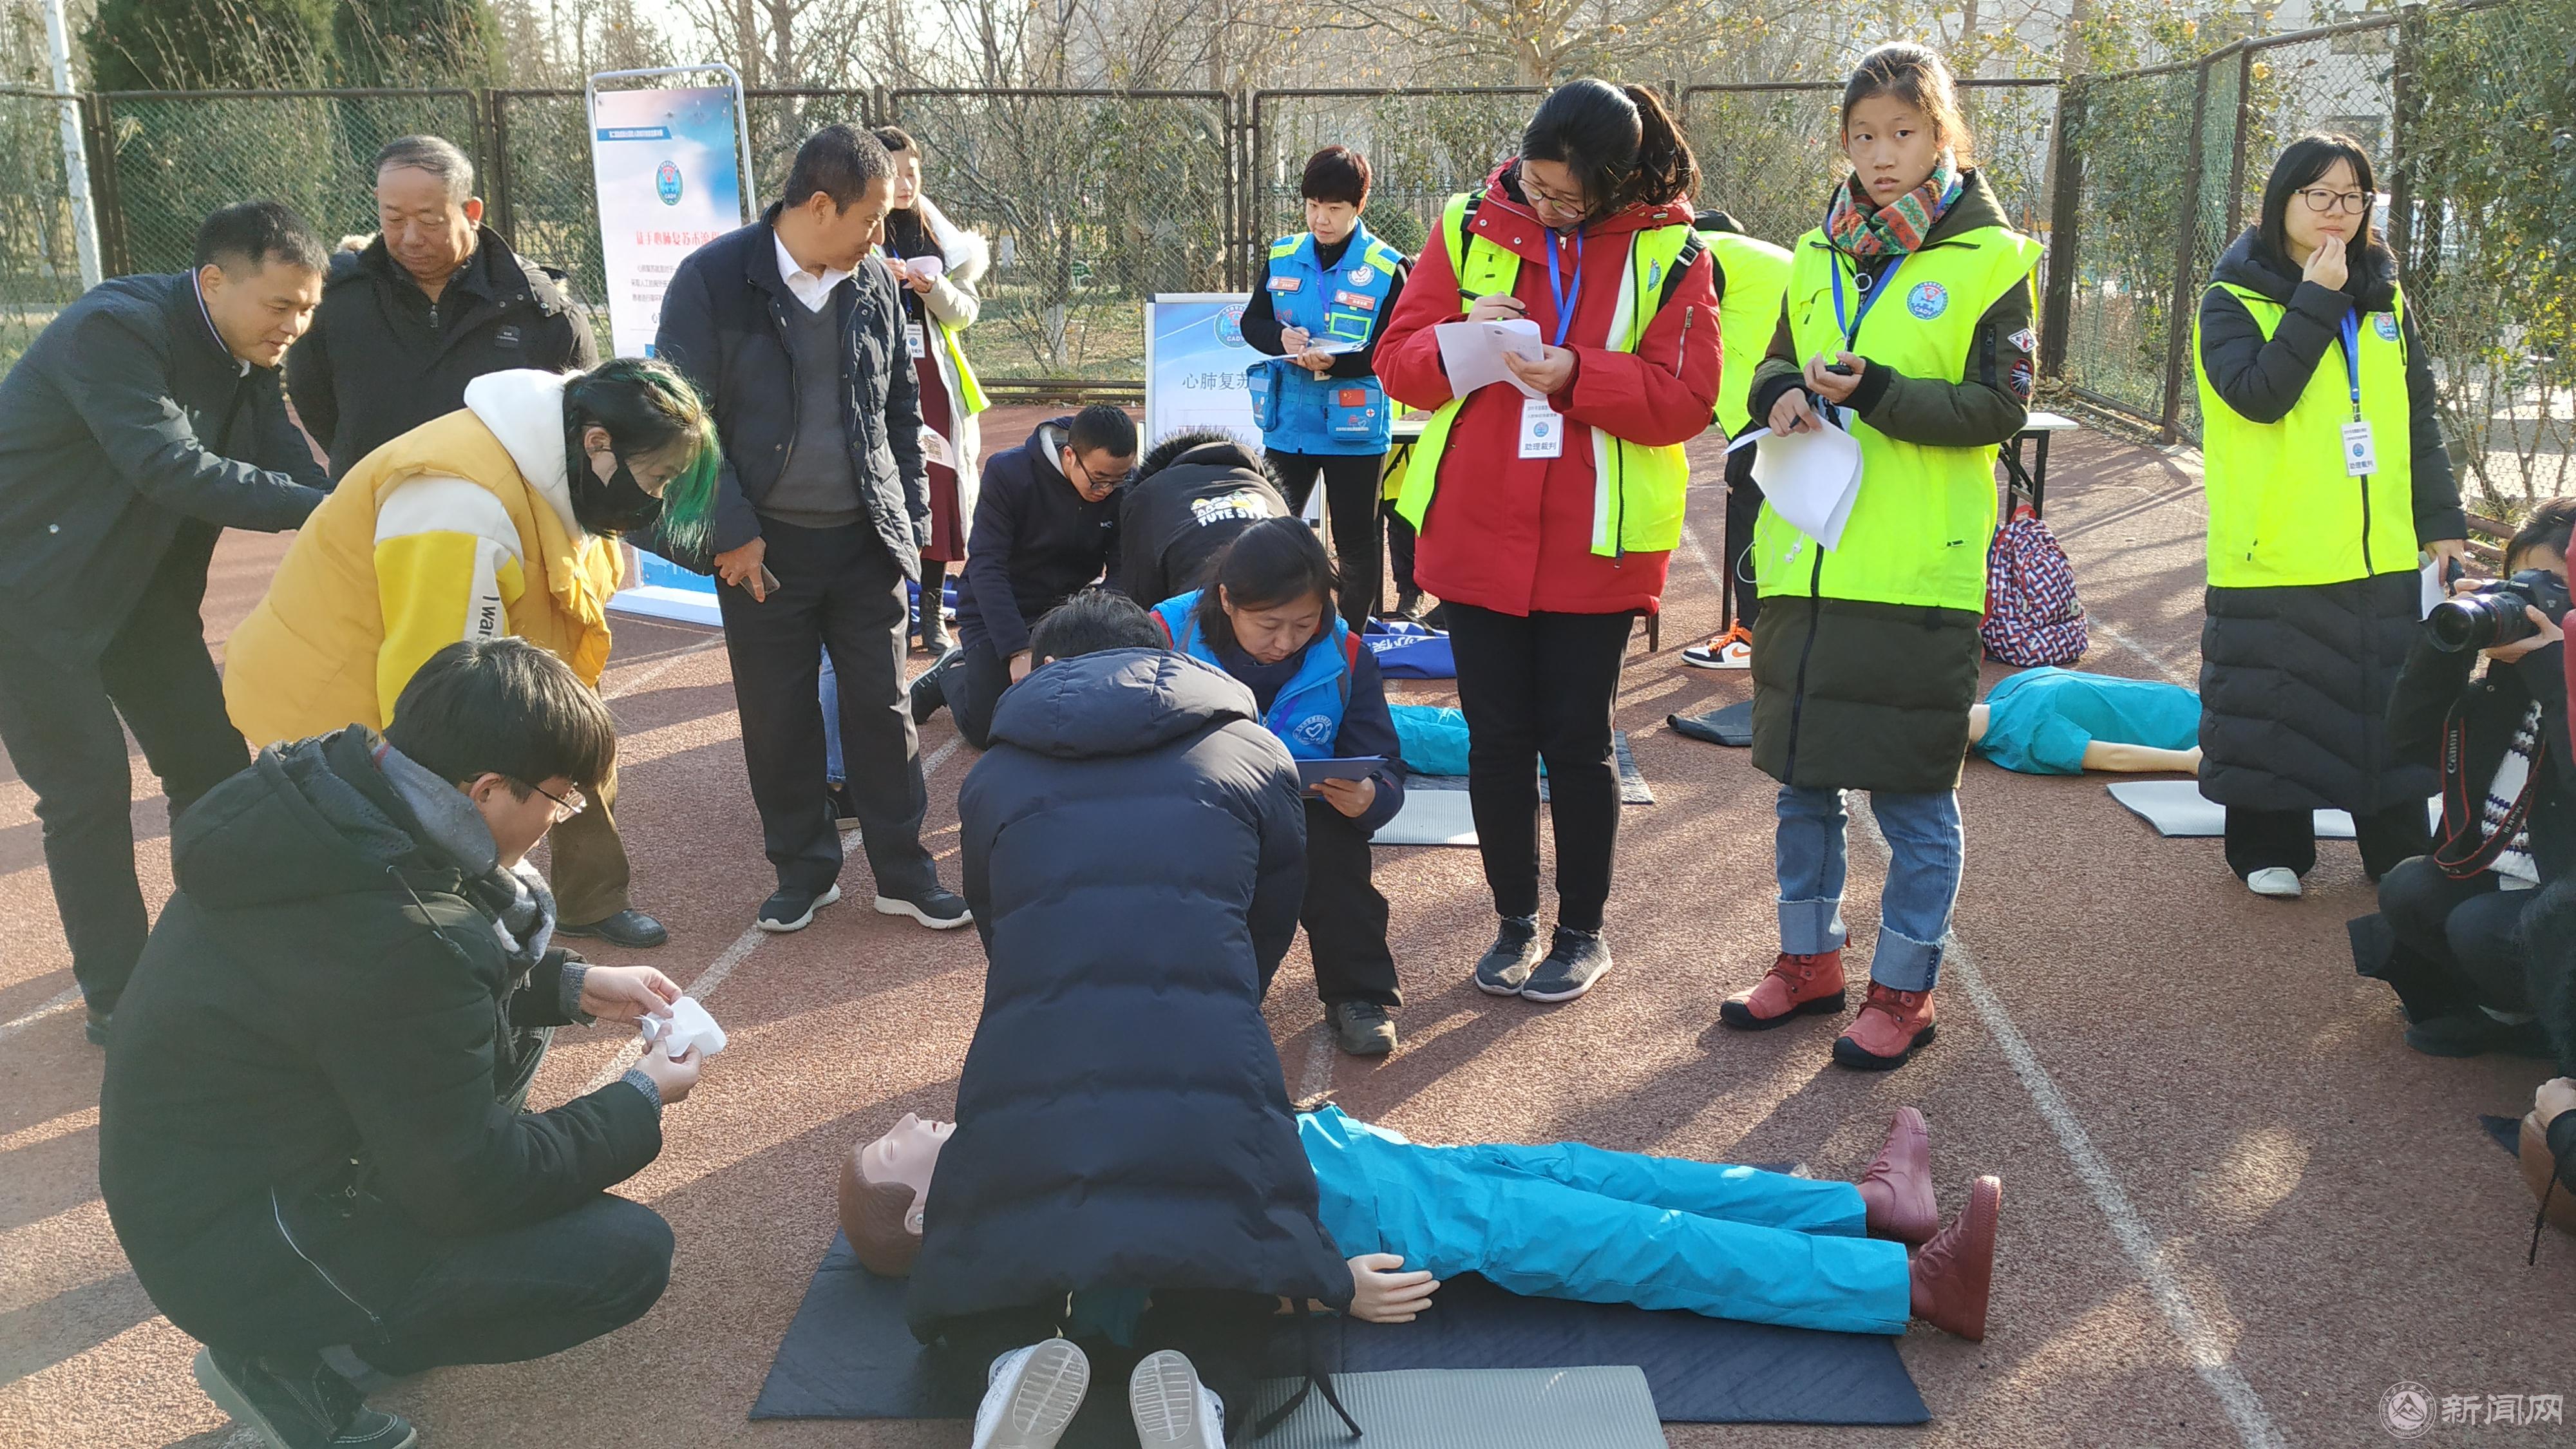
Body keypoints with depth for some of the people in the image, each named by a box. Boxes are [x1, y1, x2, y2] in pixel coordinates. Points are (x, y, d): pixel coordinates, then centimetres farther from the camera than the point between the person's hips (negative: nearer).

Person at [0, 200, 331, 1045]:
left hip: (134, 582, 8)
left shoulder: (245, 357, -1)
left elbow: (287, 469, -6)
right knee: (89, 791, -7)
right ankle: (118, 1001, 5)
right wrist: (329, 508, -37)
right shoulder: (115, 330, -26)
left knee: (211, 760, 8)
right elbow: (174, 468, -35)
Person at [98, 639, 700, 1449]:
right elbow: (474, 1183, -21)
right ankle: (291, 1354, 0)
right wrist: (641, 1103, -8)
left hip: (205, 1166, 9)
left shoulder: (329, 790, -8)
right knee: (629, 1256, -12)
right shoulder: (400, 935, -34)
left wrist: (572, 985, 8)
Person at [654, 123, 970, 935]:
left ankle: (903, 872, 19)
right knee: (778, 716, 8)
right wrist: (731, 530, -11)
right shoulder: (715, 280, -9)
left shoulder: (874, 284, 4)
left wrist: (909, 516, 7)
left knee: (883, 708, 7)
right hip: (766, 546, -3)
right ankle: (803, 871, 24)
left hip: (867, 539, 3)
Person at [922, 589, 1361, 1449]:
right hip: (1211, 1080, 0)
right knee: (1232, 1307, 21)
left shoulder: (993, 777, 22)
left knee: (969, 1315, 22)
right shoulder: (1254, 754, 21)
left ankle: (1016, 1358, -12)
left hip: (1030, 1083, 1)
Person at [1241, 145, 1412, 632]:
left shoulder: (1387, 268, -9)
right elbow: (1251, 322, 5)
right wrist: (1280, 338, -18)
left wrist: (1337, 363, -29)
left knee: (1355, 542, 7)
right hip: (1288, 426, 4)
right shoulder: (1282, 256, 3)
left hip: (1355, 429, -3)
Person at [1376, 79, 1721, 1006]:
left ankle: (1583, 932, 24)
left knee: (1576, 740, 7)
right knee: (1496, 737, 10)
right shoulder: (1469, 229, 3)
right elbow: (1397, 363, 2)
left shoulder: (1667, 254, -3)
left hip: (1593, 545, -2)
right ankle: (1515, 923, 26)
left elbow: (1688, 400, -9)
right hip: (1475, 535, 2)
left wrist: (1576, 375, -22)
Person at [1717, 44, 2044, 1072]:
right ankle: (1809, 958, 29)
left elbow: (2001, 407, -9)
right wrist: (1783, 395, -7)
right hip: (1805, 563, 5)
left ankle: (1904, 989, 17)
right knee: (1800, 777, 13)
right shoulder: (1818, 254, 12)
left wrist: (1873, 390, -21)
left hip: (1918, 572, -5)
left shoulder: (1992, 257, -2)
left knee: (1912, 794, 2)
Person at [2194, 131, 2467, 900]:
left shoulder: (2386, 300, 11)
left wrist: (2442, 521, 8)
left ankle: (2400, 852, 24)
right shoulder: (2234, 300, -3)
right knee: (2275, 704, 3)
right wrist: (2316, 299, -19)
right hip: (2275, 553, -4)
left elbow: (2421, 421, 13)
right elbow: (2257, 394, -20)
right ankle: (2271, 849, 18)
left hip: (2382, 554, 5)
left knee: (2390, 702, 11)